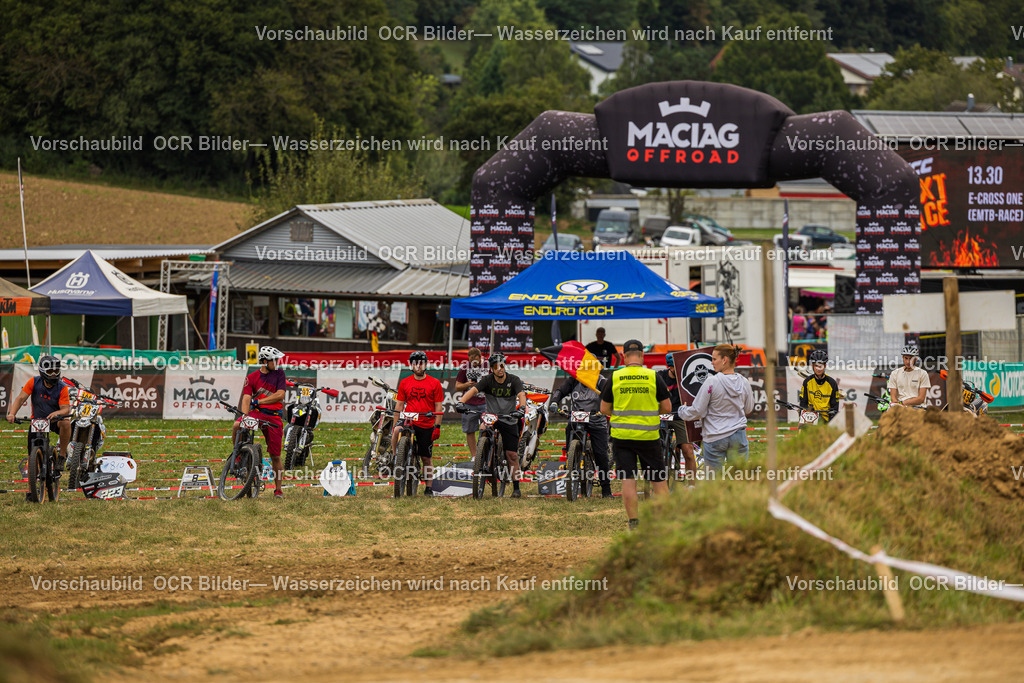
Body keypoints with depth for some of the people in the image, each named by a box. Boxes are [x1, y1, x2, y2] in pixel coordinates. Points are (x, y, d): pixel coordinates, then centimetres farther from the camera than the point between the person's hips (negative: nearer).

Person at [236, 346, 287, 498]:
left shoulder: (279, 374, 4)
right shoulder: (252, 377, 2)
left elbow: (280, 395, -6)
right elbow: (246, 398, -8)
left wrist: (258, 401, -11)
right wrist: (245, 415, -26)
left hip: (273, 417, 0)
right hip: (256, 412, 0)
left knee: (275, 456, 1)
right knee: (237, 426, -32)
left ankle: (278, 489, 13)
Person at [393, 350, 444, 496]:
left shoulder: (434, 383, 4)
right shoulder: (404, 383, 9)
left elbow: (439, 407, 3)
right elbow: (399, 405, 12)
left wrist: (437, 426, -5)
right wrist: (395, 424, 4)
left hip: (427, 425, -1)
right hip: (409, 422, 1)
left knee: (427, 458, 5)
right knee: (397, 431, -33)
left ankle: (428, 488, 16)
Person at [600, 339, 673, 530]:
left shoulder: (614, 378, -3)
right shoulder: (653, 377, -4)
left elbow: (604, 409, 2)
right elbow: (667, 407, -1)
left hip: (621, 435, 0)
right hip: (648, 436, 0)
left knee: (627, 480, 2)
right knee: (658, 480, 8)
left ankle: (633, 522, -1)